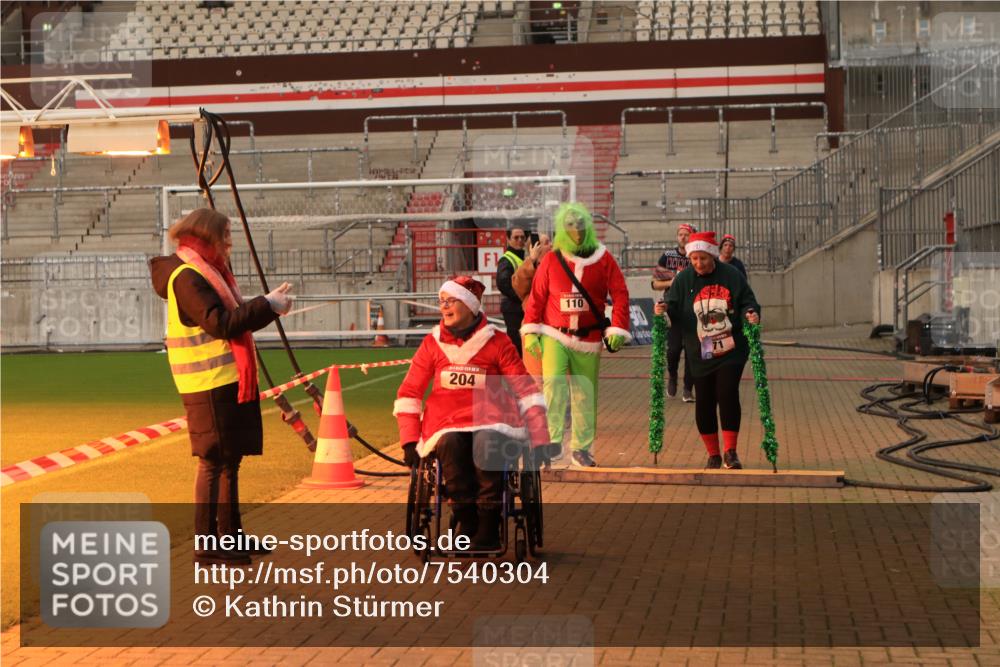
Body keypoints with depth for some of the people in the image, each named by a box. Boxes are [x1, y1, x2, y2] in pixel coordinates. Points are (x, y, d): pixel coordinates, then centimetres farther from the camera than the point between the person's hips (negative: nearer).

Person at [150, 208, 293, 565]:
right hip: (209, 385, -10)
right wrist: (267, 306, -20)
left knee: (230, 461, 15)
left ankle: (230, 535, 25)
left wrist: (269, 305, 6)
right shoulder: (187, 276, -14)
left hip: (230, 382, 10)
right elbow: (221, 323, -22)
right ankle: (206, 545, -1)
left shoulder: (209, 272, 18)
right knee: (213, 462, -6)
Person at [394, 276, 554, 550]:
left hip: (489, 420, -1)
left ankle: (488, 527, -23)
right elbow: (409, 393, 9)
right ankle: (467, 523, -21)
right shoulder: (432, 343, 8)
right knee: (449, 445, -33)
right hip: (445, 423, 1)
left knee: (487, 443, -35)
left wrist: (539, 440, -7)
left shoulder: (496, 342, 3)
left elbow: (525, 389, 1)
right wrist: (410, 440, -2)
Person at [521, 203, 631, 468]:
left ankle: (581, 448, 21)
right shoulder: (551, 259, -1)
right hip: (554, 336, -1)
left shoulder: (603, 259, 0)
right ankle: (552, 444, -13)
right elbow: (537, 297, 1)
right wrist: (530, 331, -5)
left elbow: (620, 295, -1)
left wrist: (617, 329, -10)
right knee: (553, 382, -19)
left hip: (588, 339, 1)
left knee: (585, 395, 7)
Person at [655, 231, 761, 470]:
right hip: (700, 354, 2)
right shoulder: (684, 279, 2)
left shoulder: (732, 276, -2)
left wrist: (751, 314, -19)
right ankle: (713, 455, 18)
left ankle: (730, 452, -1)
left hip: (731, 352, -2)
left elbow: (748, 302, 3)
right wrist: (664, 309, -21)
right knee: (704, 402, 4)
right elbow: (673, 309, 1)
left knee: (727, 394, -13)